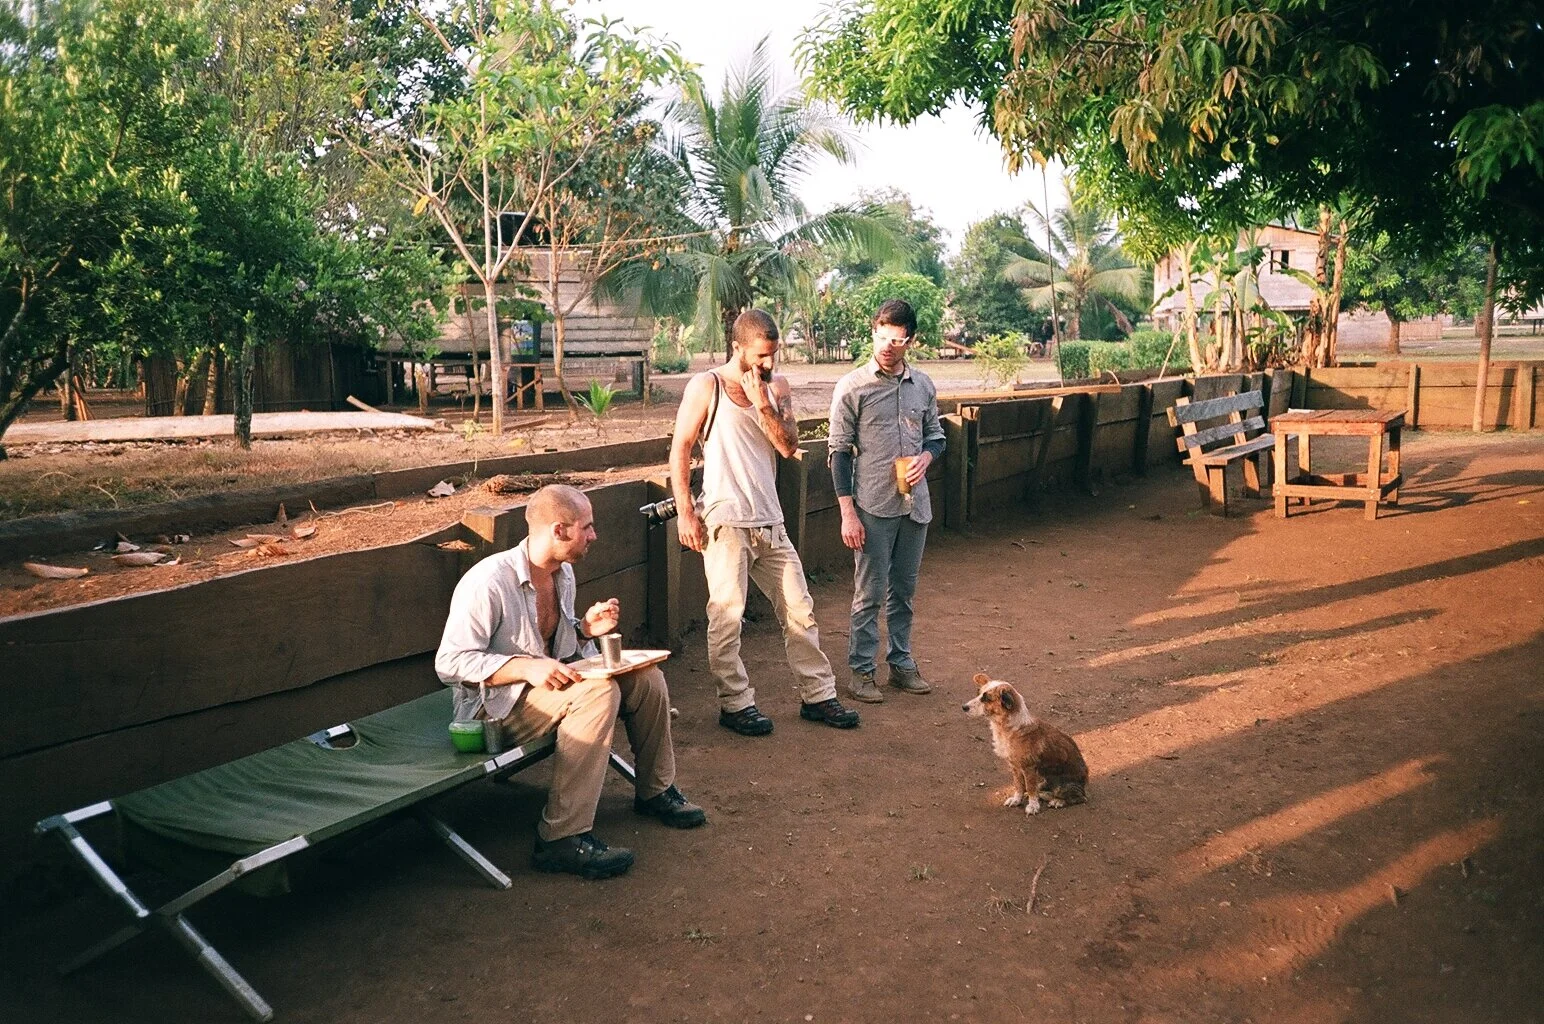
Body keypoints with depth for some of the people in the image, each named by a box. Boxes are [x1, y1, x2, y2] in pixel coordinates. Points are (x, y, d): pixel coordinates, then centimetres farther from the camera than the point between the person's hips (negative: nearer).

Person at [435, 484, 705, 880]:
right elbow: (450, 662, -22)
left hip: (553, 682, 8)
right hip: (498, 704, -8)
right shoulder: (488, 582, -21)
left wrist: (586, 629, -2)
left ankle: (655, 790, 13)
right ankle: (561, 838, -31)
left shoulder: (563, 572, 5)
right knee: (599, 692, -32)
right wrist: (527, 667, -33)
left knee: (644, 676, -7)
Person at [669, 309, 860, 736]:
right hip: (725, 521, -5)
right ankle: (735, 704, 13)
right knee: (727, 616, -1)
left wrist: (762, 404, -15)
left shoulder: (778, 387, 8)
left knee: (799, 608, 9)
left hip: (769, 520, 6)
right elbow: (680, 449, -5)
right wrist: (686, 513, -9)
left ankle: (817, 695, 21)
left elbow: (789, 447, -1)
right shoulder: (707, 386, -5)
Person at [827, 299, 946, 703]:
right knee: (869, 593, 2)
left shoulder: (923, 386, 7)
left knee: (904, 590, 15)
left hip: (915, 503, 5)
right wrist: (847, 513, -11)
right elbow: (839, 452, -7)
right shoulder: (852, 387, -7)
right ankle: (861, 671, 14)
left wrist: (926, 456, -7)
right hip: (873, 507, -4)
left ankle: (901, 663, 27)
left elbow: (936, 435, 18)